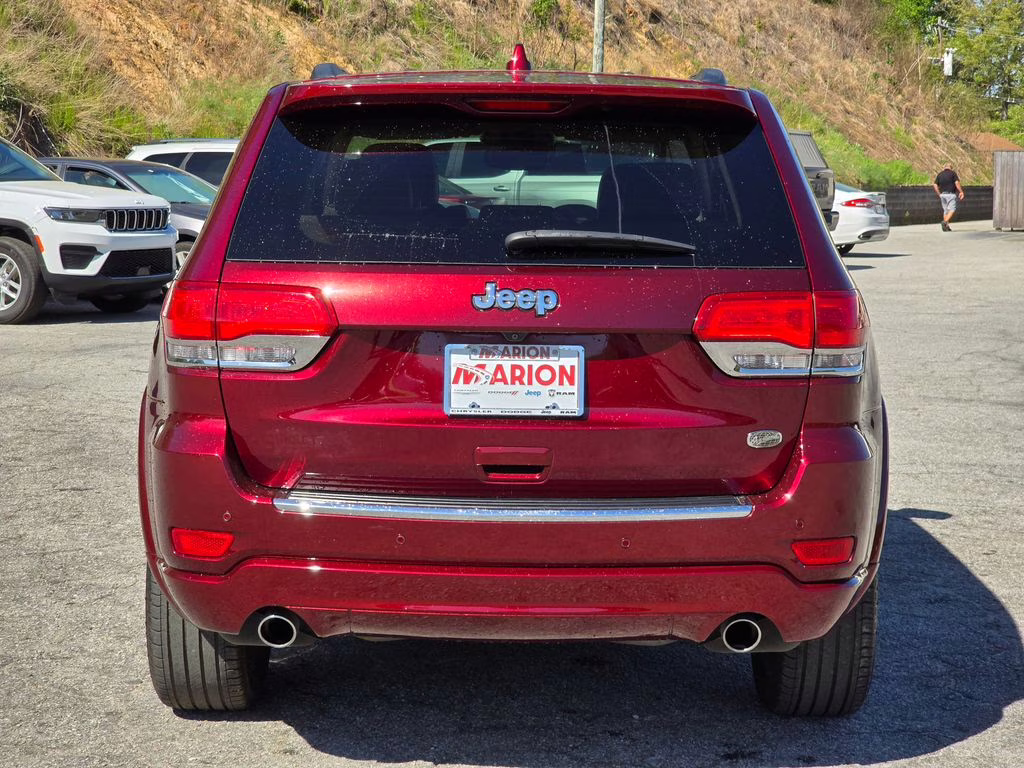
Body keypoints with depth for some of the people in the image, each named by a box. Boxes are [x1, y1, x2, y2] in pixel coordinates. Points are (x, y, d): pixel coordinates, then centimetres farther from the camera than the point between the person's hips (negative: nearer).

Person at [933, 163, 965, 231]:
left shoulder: (940, 174, 12)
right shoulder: (953, 173, 1)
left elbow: (935, 185, 4)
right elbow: (957, 183, -9)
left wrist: (939, 194, 10)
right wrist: (961, 192, -5)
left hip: (942, 194, 5)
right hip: (951, 194, -5)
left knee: (945, 210, 12)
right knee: (952, 209, -7)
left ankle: (946, 226, 9)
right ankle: (945, 222, -30)